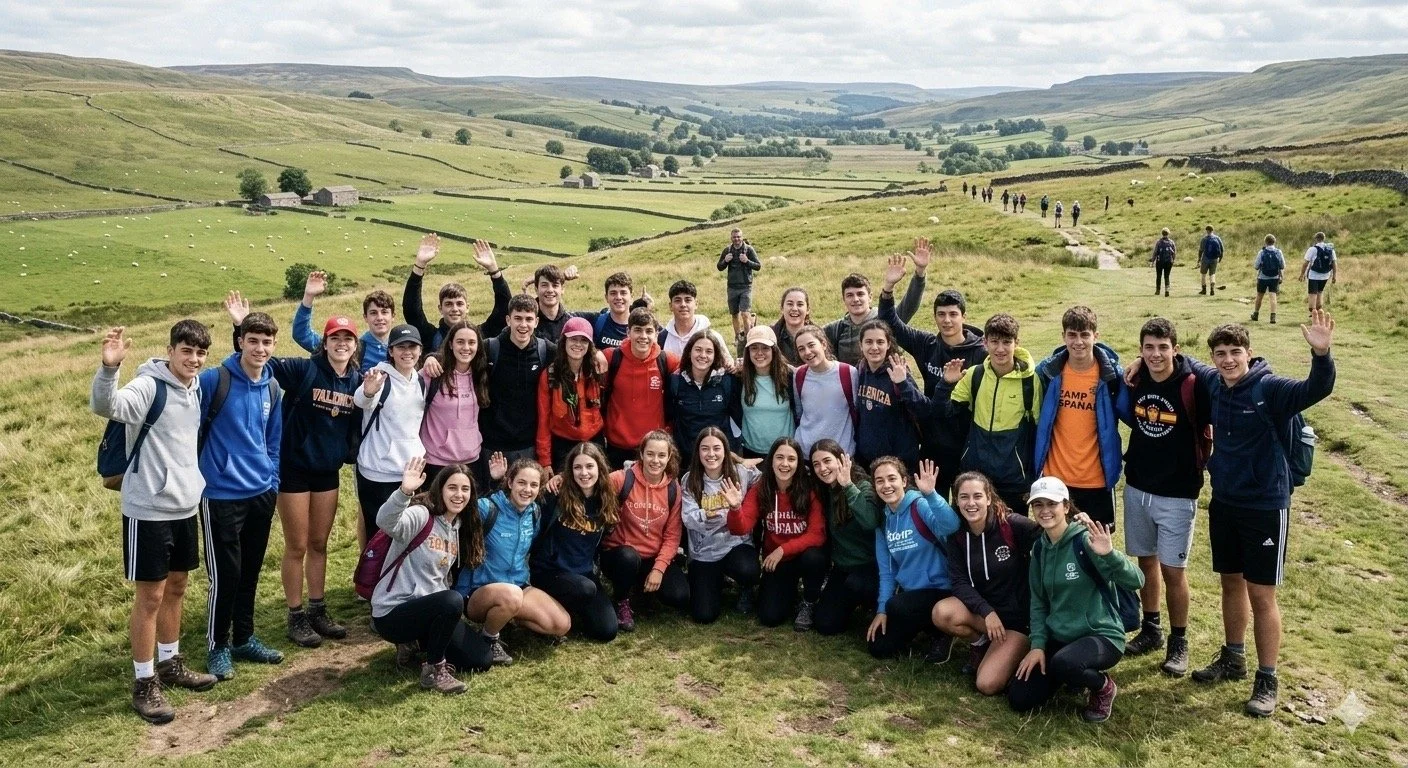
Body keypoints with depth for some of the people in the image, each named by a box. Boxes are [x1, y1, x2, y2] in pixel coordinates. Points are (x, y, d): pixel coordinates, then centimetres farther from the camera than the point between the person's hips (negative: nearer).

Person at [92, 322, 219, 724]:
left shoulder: (195, 388, 7)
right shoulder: (149, 386, -16)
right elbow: (106, 406, -37)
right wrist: (109, 367, -53)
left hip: (185, 506, 8)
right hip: (149, 509, -7)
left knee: (176, 588, 18)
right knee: (150, 596, 1)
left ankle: (170, 663, 34)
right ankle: (144, 683, 13)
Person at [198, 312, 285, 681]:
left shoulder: (273, 388, 6)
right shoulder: (214, 380, -12)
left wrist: (272, 483, 10)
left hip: (261, 495, 5)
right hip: (221, 495, -5)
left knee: (250, 572, 15)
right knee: (225, 574, -1)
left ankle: (244, 639, 29)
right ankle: (217, 646, 17)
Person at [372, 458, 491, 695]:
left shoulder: (458, 528, 9)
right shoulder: (421, 516, -17)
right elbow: (386, 522, -40)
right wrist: (405, 492, -57)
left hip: (427, 609, 8)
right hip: (392, 613, -8)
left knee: (481, 659, 1)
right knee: (451, 600, -36)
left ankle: (416, 642, 15)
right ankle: (434, 670, -15)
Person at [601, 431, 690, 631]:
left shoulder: (673, 488, -3)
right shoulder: (622, 479, -14)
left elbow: (672, 535, -2)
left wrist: (659, 568, -13)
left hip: (655, 558, 4)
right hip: (618, 554, -3)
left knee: (681, 599, -18)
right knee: (628, 557, -39)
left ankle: (642, 584, 17)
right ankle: (621, 602, -5)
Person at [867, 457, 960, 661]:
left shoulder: (921, 505, -17)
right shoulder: (883, 519, 4)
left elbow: (951, 526, -39)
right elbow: (886, 570, 8)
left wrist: (930, 494, -52)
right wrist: (881, 610, 1)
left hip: (940, 590, -7)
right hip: (909, 592, 7)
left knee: (896, 607, -33)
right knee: (878, 648, 2)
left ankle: (943, 631, -4)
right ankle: (925, 624, 23)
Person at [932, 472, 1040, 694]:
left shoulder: (1012, 525, -16)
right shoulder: (956, 535, -4)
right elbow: (959, 583, -9)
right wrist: (986, 611, -23)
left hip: (1018, 616, -4)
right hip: (981, 610, 4)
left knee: (988, 685, -19)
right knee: (942, 613, -29)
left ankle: (1013, 649, 13)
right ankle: (979, 643, 3)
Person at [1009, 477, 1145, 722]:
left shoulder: (1085, 540, -17)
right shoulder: (1040, 547, 3)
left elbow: (1136, 581, -26)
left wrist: (1109, 554, -43)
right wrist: (1038, 644, -1)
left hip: (1101, 635, -6)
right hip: (1058, 638, 6)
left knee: (1063, 663, -38)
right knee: (1019, 698, -4)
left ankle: (1104, 687, -3)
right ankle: (1077, 674, 22)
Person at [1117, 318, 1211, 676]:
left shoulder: (1192, 386, -17)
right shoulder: (1136, 381, -3)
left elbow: (1207, 431, -7)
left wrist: (1196, 467, -1)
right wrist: (1133, 457, 6)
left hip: (1177, 494, -5)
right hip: (1137, 487, 5)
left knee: (1173, 569, 1)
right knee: (1146, 560, 16)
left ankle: (1179, 643, 18)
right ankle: (1151, 629, 32)